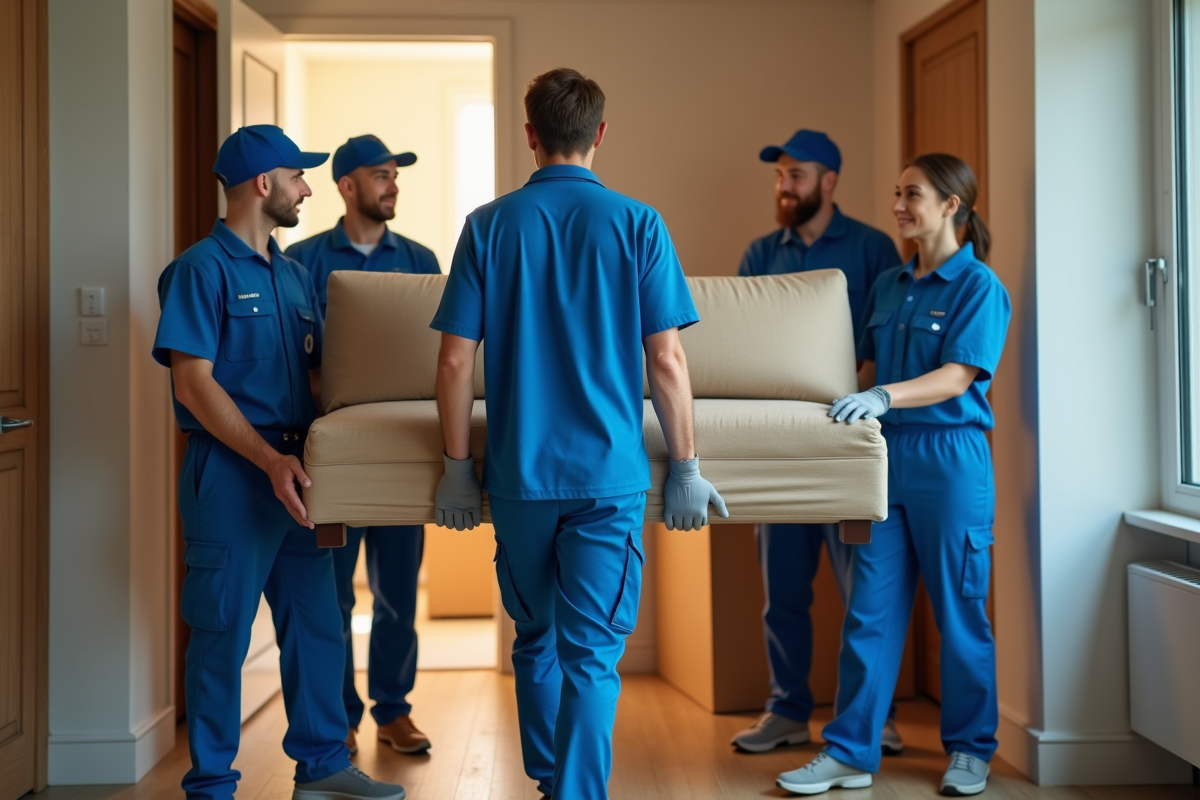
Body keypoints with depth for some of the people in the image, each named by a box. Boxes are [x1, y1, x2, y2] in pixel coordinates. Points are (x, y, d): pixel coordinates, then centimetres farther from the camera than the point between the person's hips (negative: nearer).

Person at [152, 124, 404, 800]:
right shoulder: (203, 269, -8)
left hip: (296, 471, 8)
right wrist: (269, 459, -20)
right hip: (231, 475, -8)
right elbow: (193, 384, -15)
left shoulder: (295, 275, 16)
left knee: (318, 626, 12)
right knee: (223, 635, 0)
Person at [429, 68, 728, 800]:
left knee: (538, 639, 19)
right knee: (591, 656, 1)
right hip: (608, 472, -2)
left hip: (519, 472, 2)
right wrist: (686, 469, 2)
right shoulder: (638, 224, -3)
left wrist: (458, 466, 6)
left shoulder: (489, 225, 1)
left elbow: (456, 361, -2)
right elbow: (667, 363, -6)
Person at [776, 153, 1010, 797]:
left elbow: (956, 377, -17)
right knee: (870, 610, 4)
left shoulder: (980, 287, -6)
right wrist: (850, 410, 5)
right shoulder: (888, 285, 14)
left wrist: (885, 398, -30)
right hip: (885, 454, 6)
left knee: (959, 611, 4)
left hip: (950, 459, -6)